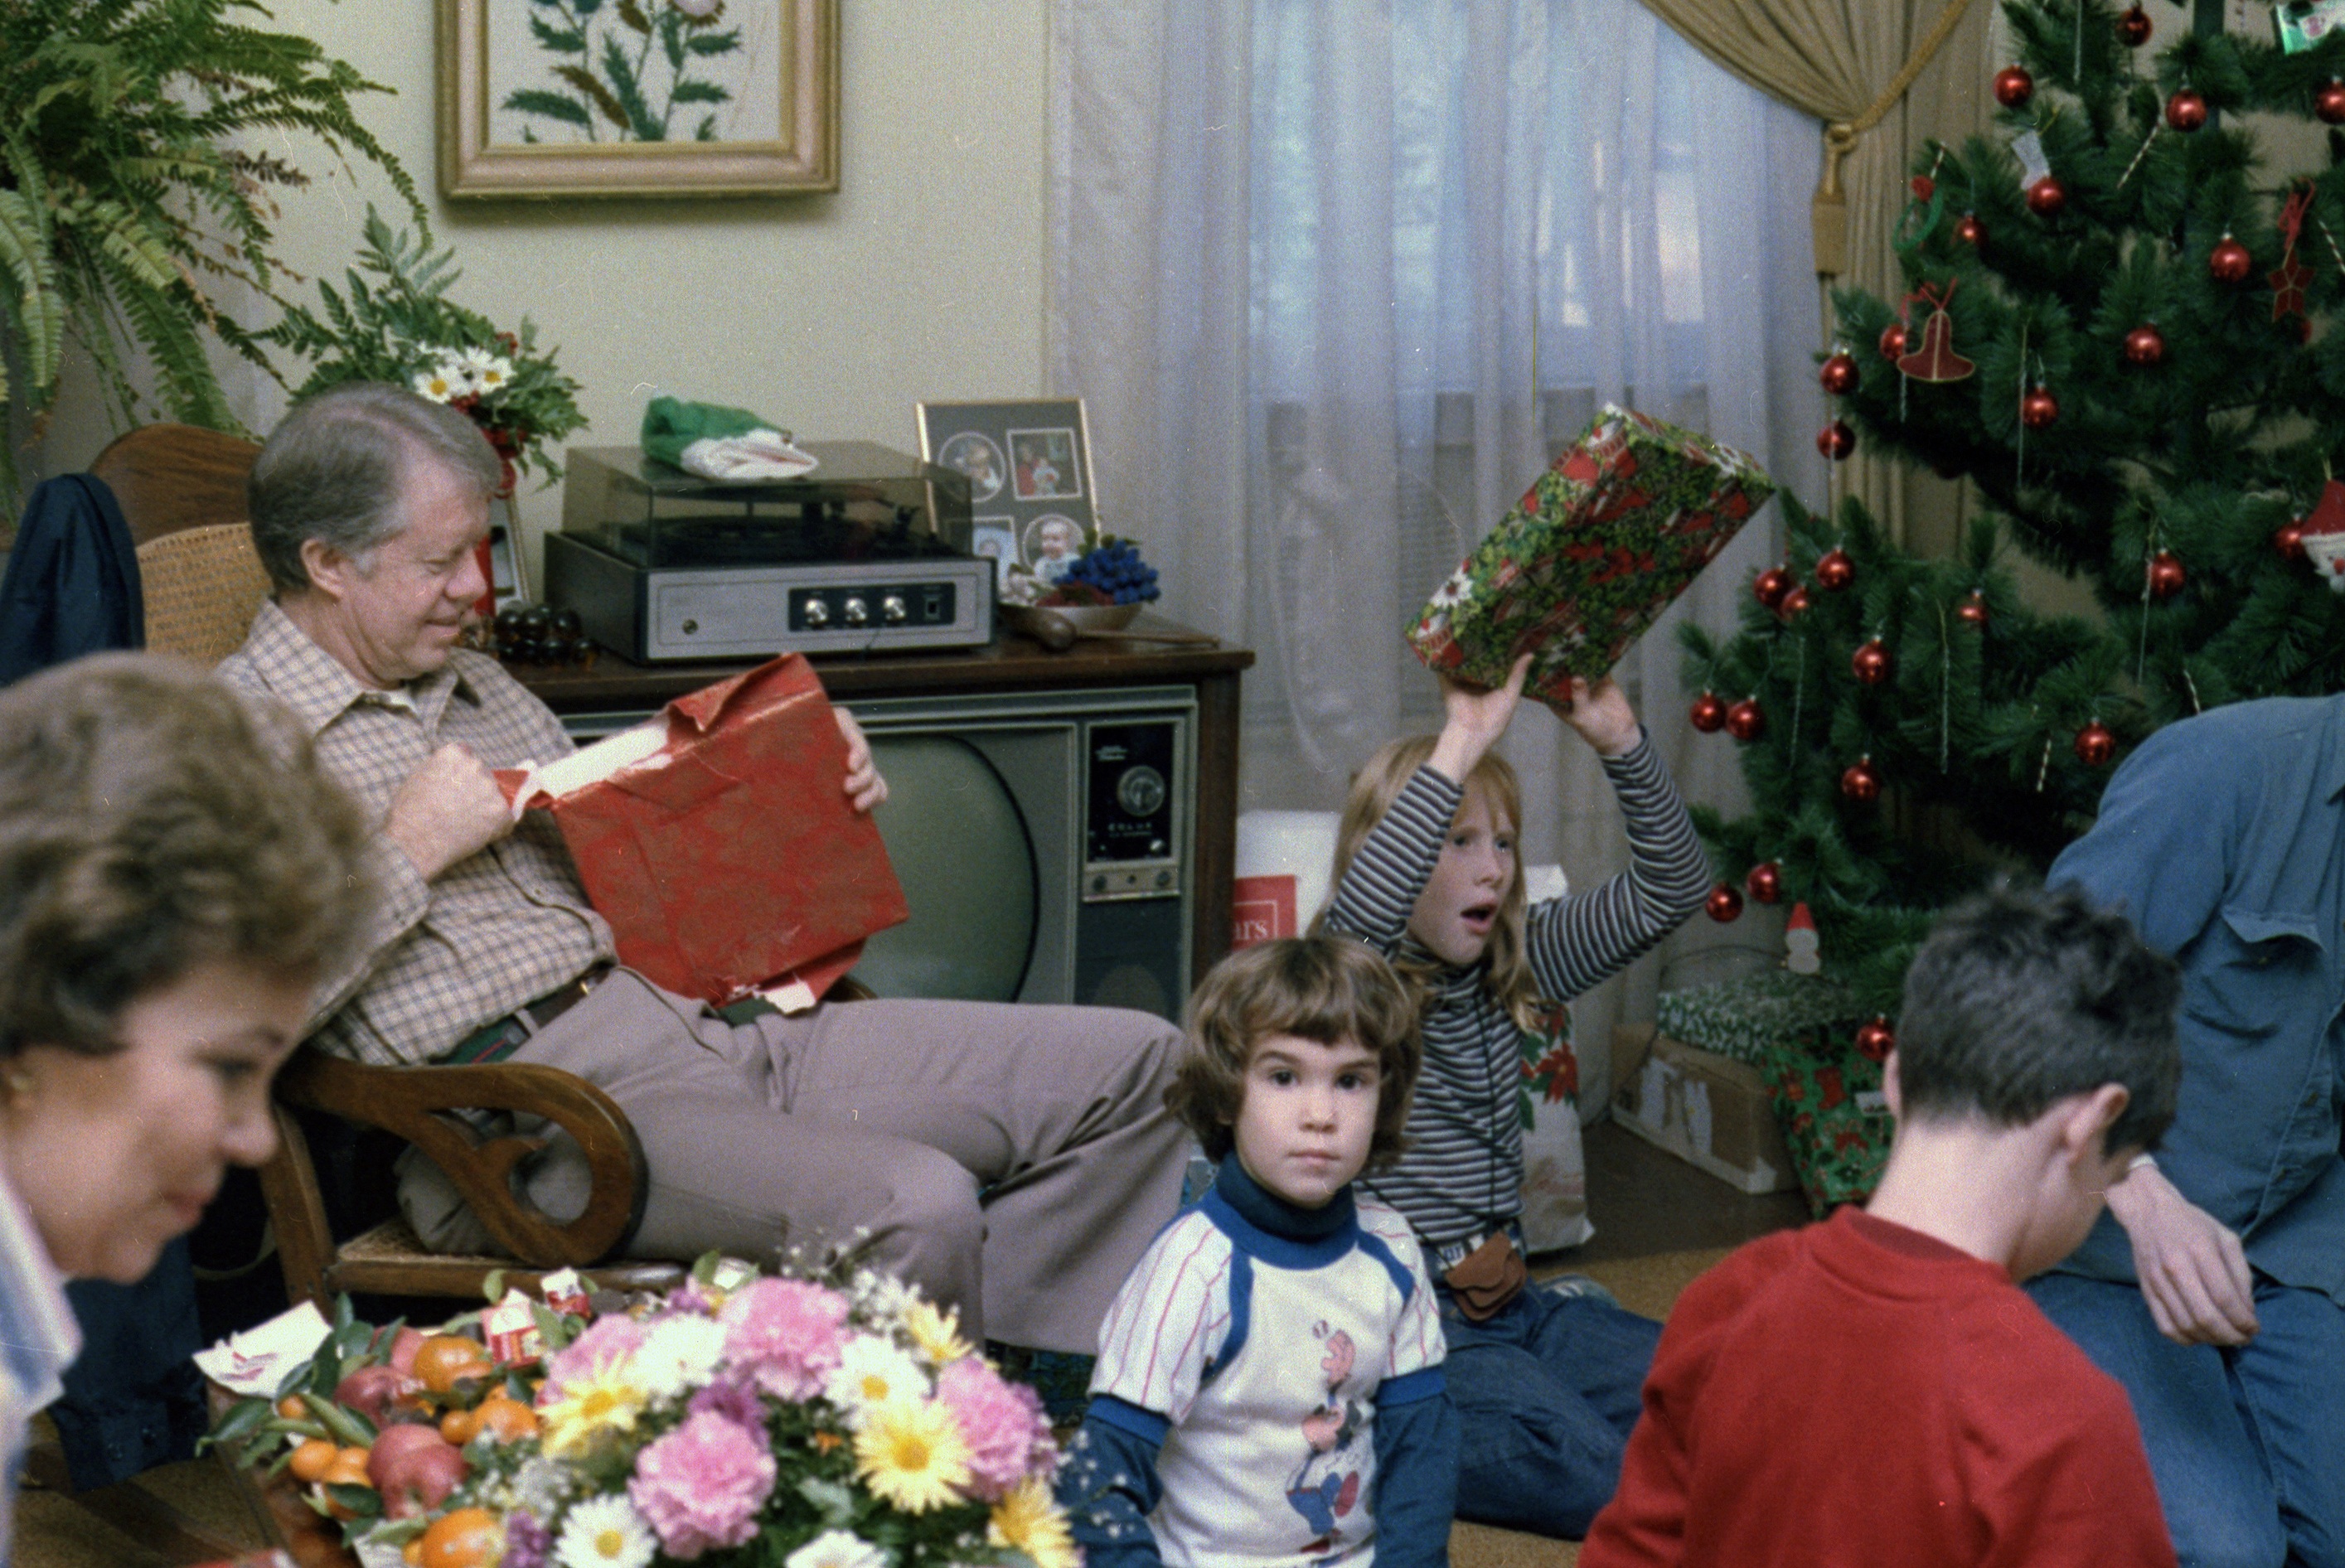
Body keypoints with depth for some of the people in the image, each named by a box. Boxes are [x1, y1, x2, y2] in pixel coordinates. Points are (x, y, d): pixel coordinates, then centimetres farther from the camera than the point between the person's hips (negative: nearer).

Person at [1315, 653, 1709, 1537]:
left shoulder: (1510, 976, 12)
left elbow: (1671, 892, 8)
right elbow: (1362, 909, -34)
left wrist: (1620, 742, -8)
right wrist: (1462, 745, -36)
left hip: (1508, 1302, 8)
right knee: (1557, 1441, -33)